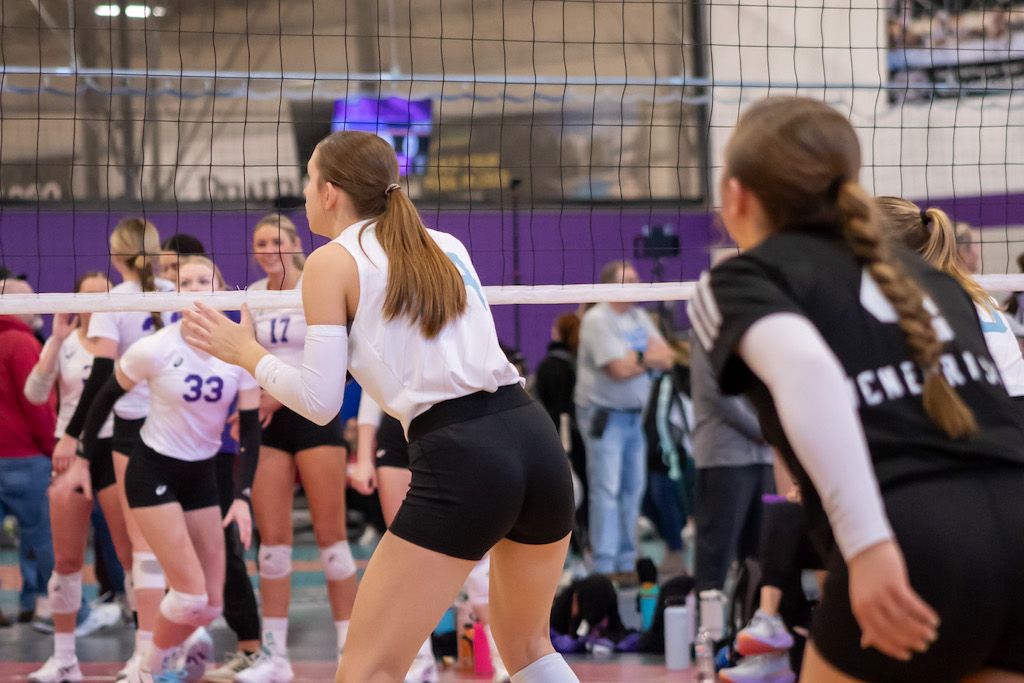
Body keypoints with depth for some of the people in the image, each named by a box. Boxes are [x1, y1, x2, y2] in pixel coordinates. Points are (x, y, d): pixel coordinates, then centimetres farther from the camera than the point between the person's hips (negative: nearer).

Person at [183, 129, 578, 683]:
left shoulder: (332, 262, 3)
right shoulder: (445, 246, 20)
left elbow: (320, 402, 0)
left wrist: (247, 354, 15)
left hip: (460, 461, -7)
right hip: (536, 435, 7)